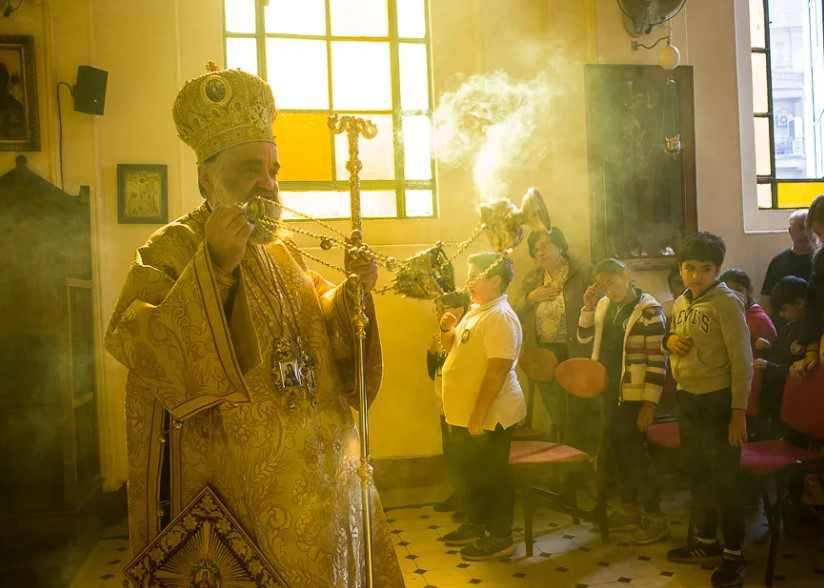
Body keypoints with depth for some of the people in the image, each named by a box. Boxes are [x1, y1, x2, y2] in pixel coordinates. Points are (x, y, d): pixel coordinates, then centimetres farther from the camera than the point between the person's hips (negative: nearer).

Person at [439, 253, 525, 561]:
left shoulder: (499, 317, -20)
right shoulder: (475, 312, 12)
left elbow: (497, 370, -26)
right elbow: (454, 349, 22)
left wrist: (478, 414, -26)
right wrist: (448, 329, 2)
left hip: (488, 415, -10)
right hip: (465, 413, 10)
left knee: (492, 476, 2)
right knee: (470, 473, 20)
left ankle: (500, 537, 14)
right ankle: (475, 524, 35)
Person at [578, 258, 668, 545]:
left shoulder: (649, 310, -16)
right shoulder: (605, 305, 6)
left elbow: (657, 360, -17)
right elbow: (584, 337, 12)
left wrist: (650, 403, -20)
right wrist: (589, 306, -4)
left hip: (635, 393, -7)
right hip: (610, 389, 7)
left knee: (635, 451, -4)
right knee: (618, 448, 14)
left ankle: (655, 518, 8)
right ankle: (628, 509, 28)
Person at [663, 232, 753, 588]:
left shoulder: (726, 302, -14)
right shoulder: (680, 303, 7)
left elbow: (742, 360, -16)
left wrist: (739, 411, -19)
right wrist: (669, 341, -4)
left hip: (717, 399, -7)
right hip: (686, 398, 8)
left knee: (724, 479, 1)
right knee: (697, 474, 18)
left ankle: (734, 555, 15)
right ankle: (706, 543, 33)